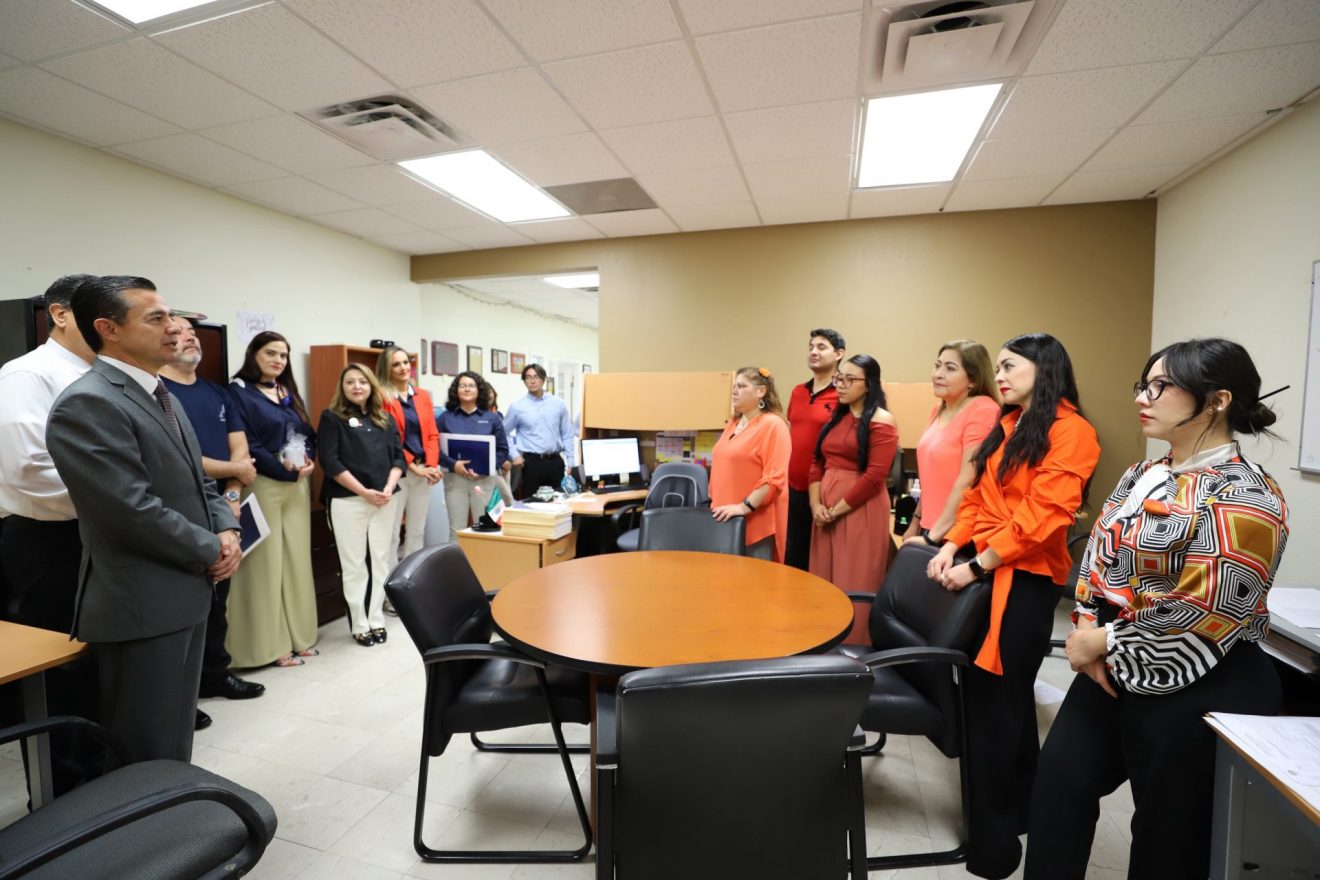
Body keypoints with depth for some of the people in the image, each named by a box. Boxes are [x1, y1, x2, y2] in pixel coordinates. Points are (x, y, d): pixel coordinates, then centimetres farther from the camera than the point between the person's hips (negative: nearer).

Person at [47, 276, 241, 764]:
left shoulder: (161, 395, 13)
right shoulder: (87, 403, -18)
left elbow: (197, 481, 16)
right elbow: (133, 510, -24)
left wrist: (226, 529, -1)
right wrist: (210, 550, -11)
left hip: (185, 592, 9)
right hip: (141, 604, -9)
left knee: (175, 736, 22)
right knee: (145, 749, 7)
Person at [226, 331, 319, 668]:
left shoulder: (289, 392, 18)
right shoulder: (239, 392, -3)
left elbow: (309, 434, 15)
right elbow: (244, 444, -12)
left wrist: (308, 460, -4)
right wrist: (283, 467, -17)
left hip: (298, 486, 7)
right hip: (262, 485, -7)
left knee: (297, 560, 9)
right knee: (266, 563, -2)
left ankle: (298, 637, 19)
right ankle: (271, 644, 8)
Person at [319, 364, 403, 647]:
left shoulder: (385, 419, 13)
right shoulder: (332, 418, 1)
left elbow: (398, 456, 9)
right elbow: (329, 461, -9)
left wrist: (389, 488, -8)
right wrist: (364, 491, -14)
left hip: (384, 500, 4)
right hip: (348, 501, -4)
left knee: (380, 561, 9)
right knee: (355, 564, 3)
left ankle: (377, 620, 19)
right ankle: (359, 625, 14)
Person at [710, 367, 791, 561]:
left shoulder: (773, 424, -10)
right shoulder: (733, 423, 15)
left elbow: (774, 477, -18)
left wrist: (745, 506, -22)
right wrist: (715, 502, 15)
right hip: (727, 518, 7)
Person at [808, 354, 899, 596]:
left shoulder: (882, 422, -8)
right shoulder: (835, 417, 14)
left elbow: (874, 477, -15)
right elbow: (817, 463, 11)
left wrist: (836, 511, -12)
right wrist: (816, 504, -4)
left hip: (860, 510, -7)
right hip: (825, 510, 7)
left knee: (854, 585, 2)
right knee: (824, 582, 13)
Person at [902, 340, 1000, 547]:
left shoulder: (982, 410, -16)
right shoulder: (940, 409, 8)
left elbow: (967, 483, -20)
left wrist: (933, 535, -19)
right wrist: (917, 521, 17)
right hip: (930, 529, 7)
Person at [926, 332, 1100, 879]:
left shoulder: (1070, 431, -9)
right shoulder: (1006, 425, 16)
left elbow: (1041, 516, -18)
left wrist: (977, 565, -18)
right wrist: (951, 546, 1)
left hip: (1025, 578, -7)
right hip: (984, 568, 7)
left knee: (993, 701, -1)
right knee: (1010, 695, 18)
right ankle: (1022, 806, 36)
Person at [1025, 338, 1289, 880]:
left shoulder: (1242, 500, -18)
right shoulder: (1142, 476, 7)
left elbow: (1199, 618, -22)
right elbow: (1099, 557, 8)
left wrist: (1103, 642, -14)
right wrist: (1086, 627, -7)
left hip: (1196, 695, -7)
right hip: (1112, 671, 8)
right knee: (1058, 784, 16)